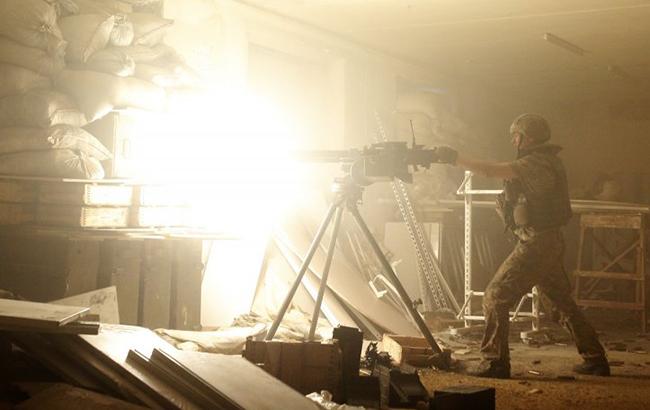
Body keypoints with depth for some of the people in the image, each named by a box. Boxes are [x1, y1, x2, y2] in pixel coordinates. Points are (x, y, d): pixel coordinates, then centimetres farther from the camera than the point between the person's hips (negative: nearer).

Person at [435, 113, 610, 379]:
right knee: (563, 302, 18)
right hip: (549, 244, 10)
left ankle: (495, 362, -5)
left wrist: (455, 158, -22)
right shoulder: (548, 161, 16)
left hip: (536, 244, -10)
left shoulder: (536, 163, -16)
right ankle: (595, 359, 24)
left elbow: (492, 171, -26)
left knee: (496, 296, -6)